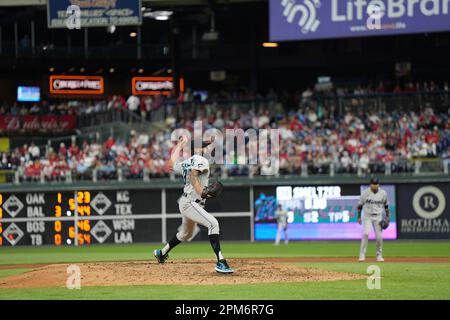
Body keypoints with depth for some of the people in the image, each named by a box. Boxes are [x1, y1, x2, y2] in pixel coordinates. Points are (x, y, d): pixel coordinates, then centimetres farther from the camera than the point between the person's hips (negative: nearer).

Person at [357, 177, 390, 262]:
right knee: (365, 233, -20)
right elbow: (360, 205, 2)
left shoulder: (383, 193, 0)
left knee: (379, 236, -3)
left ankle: (379, 255, 14)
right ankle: (362, 255, -15)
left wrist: (387, 216, 5)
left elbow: (386, 205, 12)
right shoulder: (365, 193, -6)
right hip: (367, 216, -2)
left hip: (378, 217, 2)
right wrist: (359, 217, -2)